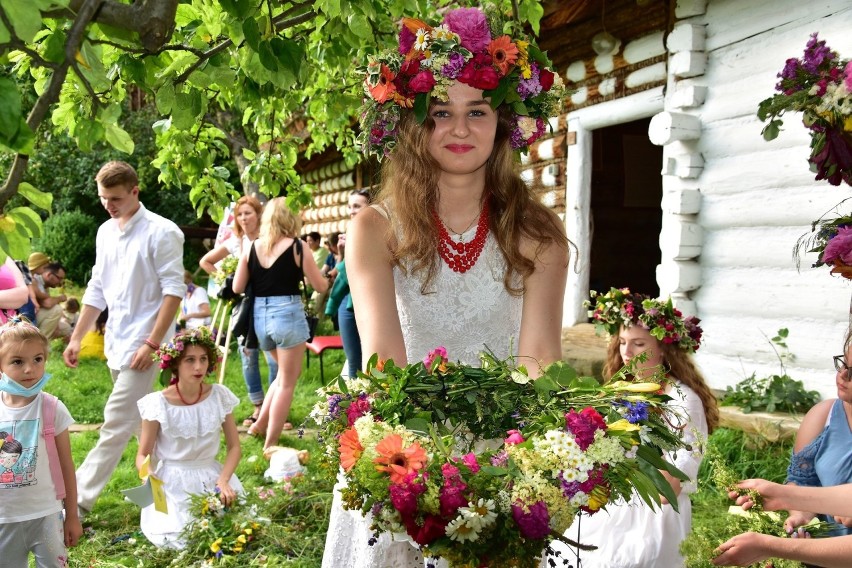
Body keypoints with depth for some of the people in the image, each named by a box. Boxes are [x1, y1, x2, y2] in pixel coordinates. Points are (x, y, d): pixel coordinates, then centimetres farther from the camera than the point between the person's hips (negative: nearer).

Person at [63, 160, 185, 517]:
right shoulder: (106, 232, 10)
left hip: (142, 342, -8)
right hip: (116, 341, 8)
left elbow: (174, 290, -15)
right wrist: (76, 337, 13)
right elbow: (97, 290, 16)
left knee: (117, 424, -6)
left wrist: (152, 343, -18)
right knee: (139, 420, 15)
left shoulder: (161, 232, -12)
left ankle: (79, 497, -2)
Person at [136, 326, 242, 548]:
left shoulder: (219, 396, -5)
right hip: (172, 482, -2)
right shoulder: (158, 403, -12)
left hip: (211, 477, 2)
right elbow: (143, 455, -4)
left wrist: (223, 480, -16)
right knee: (179, 538, -23)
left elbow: (234, 447, 1)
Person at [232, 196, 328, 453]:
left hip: (259, 316, 5)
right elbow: (321, 286, -3)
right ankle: (270, 443, 7)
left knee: (285, 373, 26)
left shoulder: (252, 247, 4)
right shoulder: (297, 246, -6)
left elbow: (237, 288, 6)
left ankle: (261, 423, 27)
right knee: (287, 381, 6)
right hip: (288, 313, -5)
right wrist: (325, 275, 19)